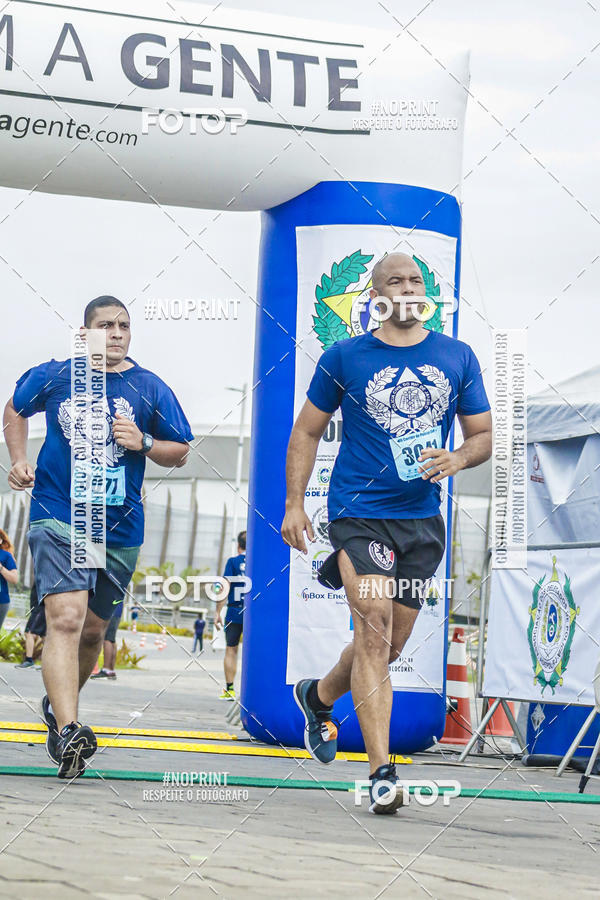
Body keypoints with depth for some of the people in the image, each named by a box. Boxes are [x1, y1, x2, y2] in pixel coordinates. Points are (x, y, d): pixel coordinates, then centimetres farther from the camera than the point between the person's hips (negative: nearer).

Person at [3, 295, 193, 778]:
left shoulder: (151, 389, 4)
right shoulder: (53, 377, 3)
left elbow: (180, 453, 9)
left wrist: (143, 443, -10)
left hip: (120, 527, 3)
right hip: (58, 518, -3)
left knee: (93, 630, 14)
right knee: (65, 617, -22)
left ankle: (59, 703, 41)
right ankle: (66, 732, -30)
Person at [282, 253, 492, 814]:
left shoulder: (458, 358, 7)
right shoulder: (344, 358, 1)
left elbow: (483, 435, 12)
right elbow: (307, 432, 8)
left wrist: (457, 459, -10)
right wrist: (294, 504, 0)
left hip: (422, 519, 4)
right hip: (358, 511, -4)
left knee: (389, 645, 13)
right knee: (374, 632, -16)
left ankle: (318, 696, 43)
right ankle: (382, 774, -16)